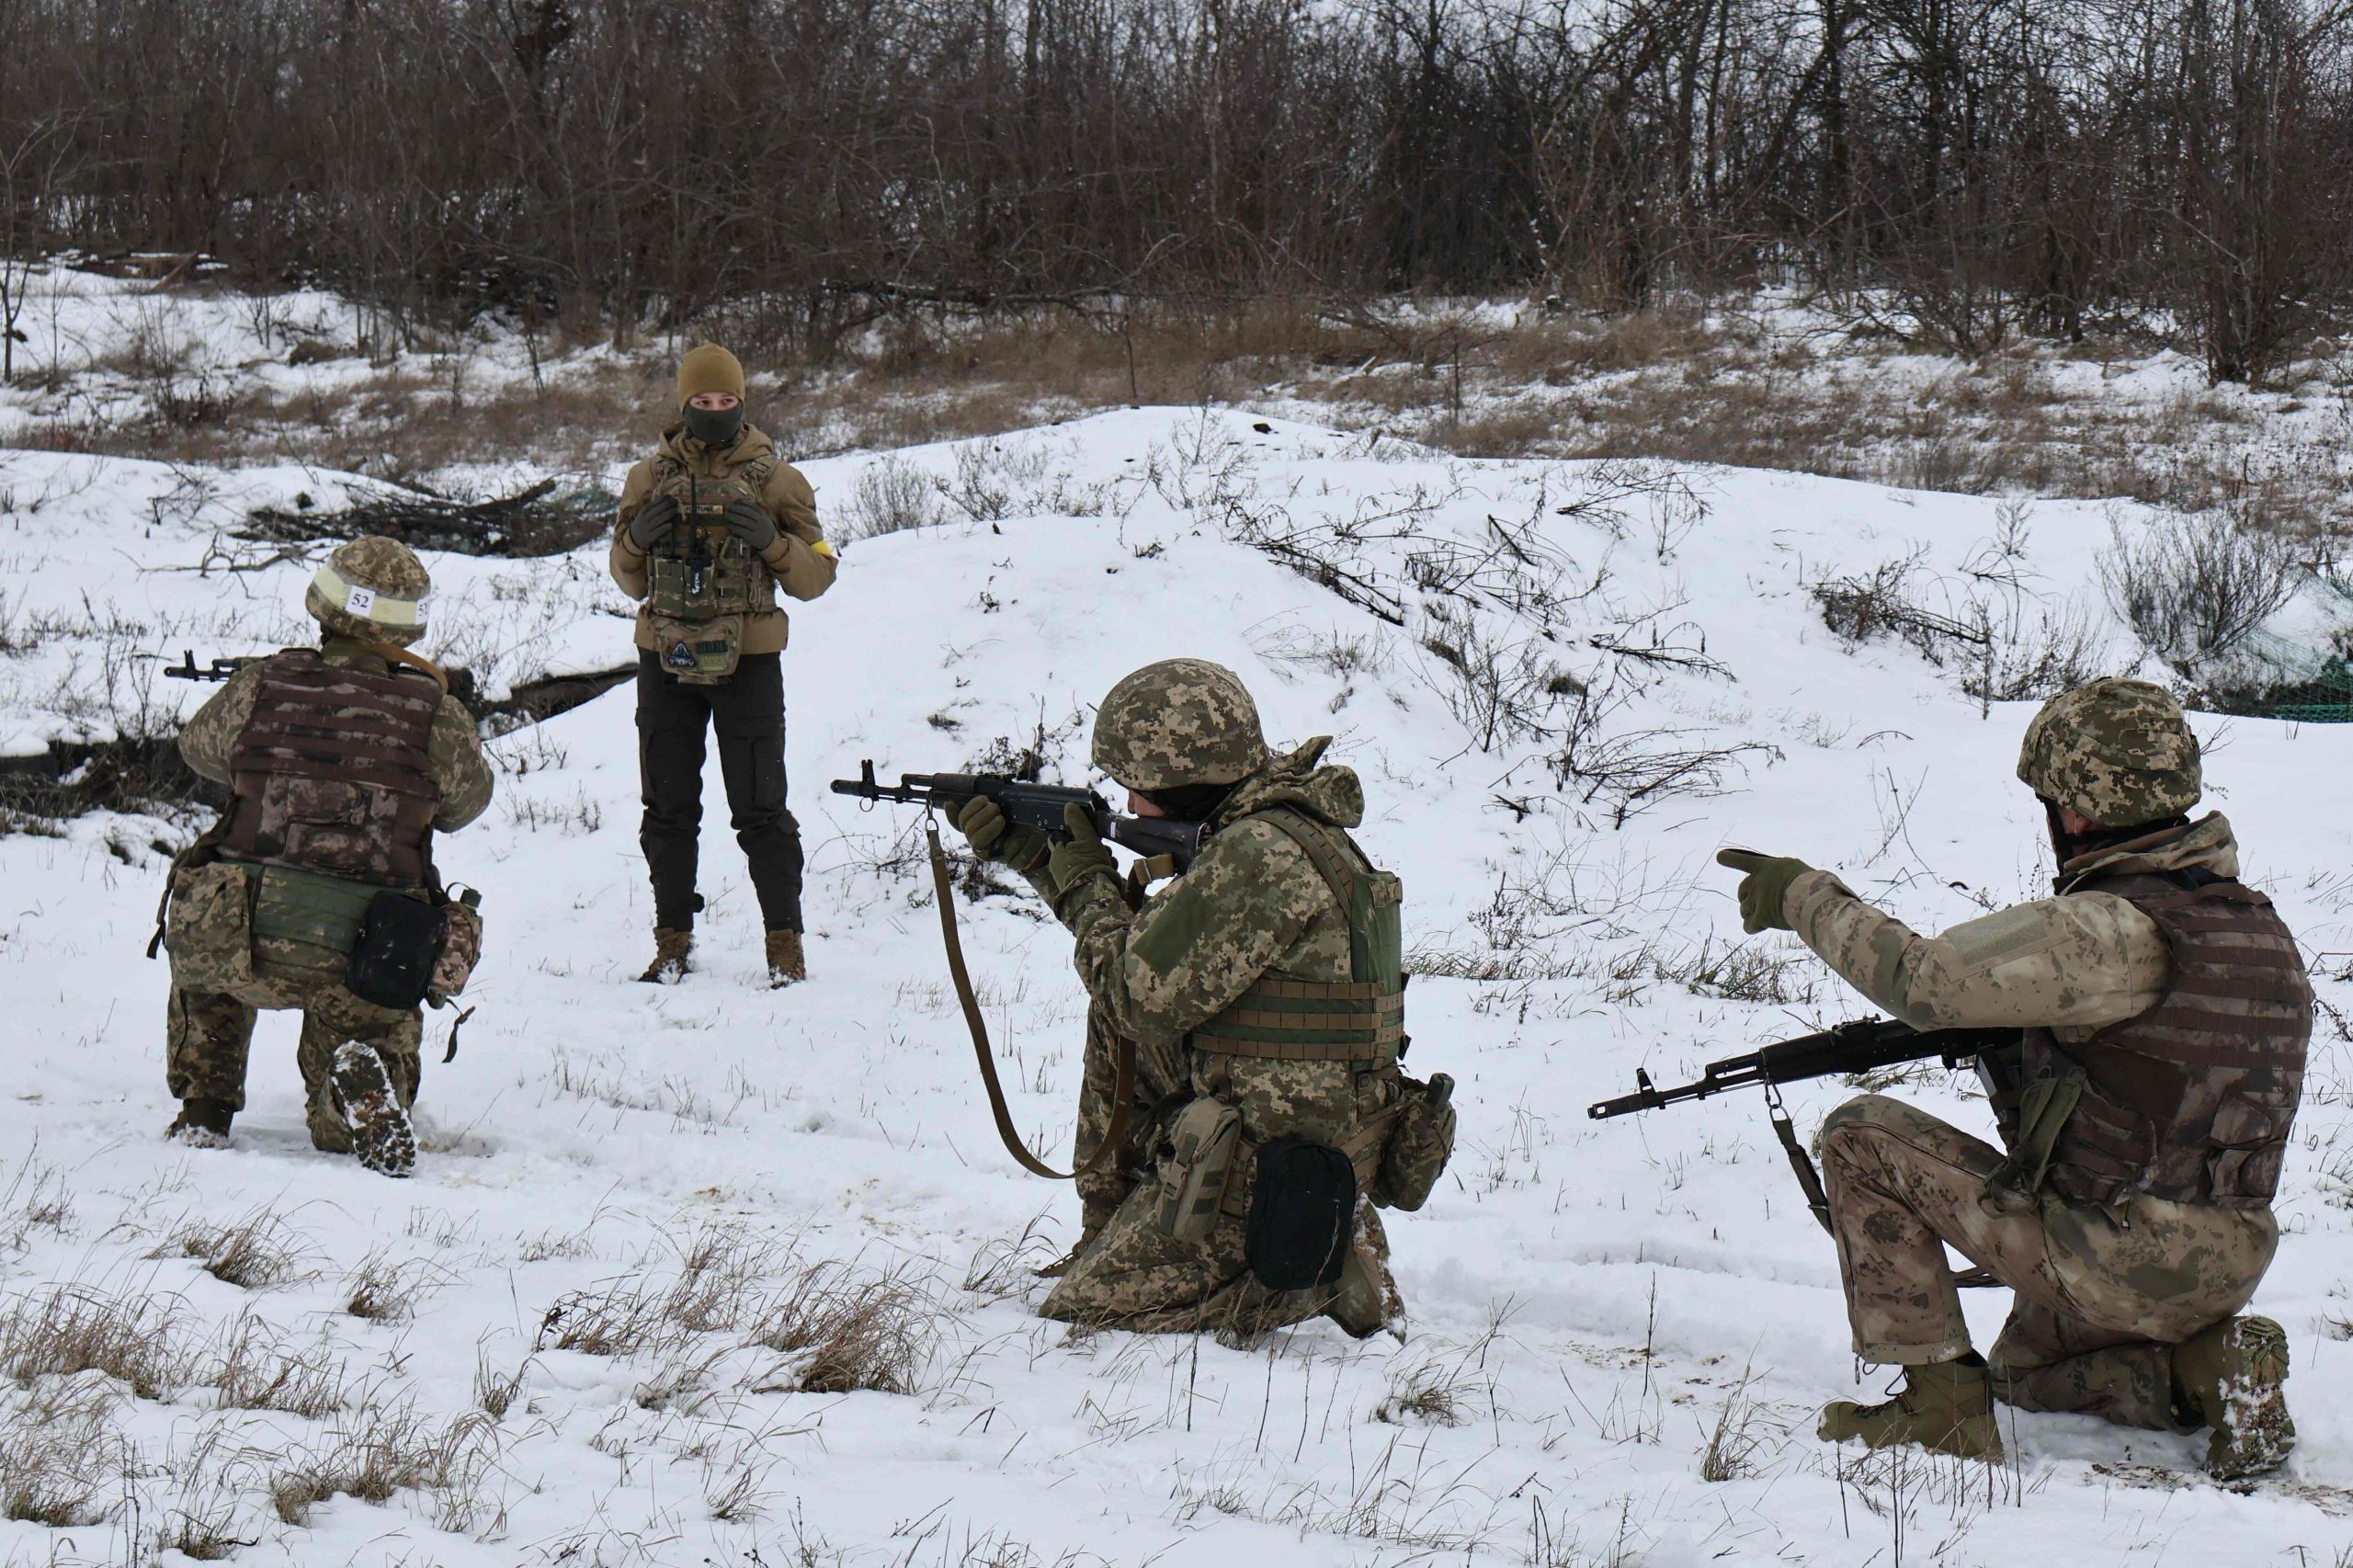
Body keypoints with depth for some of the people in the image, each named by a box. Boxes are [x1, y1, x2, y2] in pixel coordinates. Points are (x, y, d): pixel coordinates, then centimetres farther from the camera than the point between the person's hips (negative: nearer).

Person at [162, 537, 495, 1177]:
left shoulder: (261, 685, 0)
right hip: (364, 970, -1)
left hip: (237, 949, 1)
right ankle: (365, 1079, -11)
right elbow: (464, 804, 17)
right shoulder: (437, 713, -2)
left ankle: (203, 1111, 28)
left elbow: (201, 748, 22)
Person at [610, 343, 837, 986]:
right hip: (666, 660, 3)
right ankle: (673, 942, 14)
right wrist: (638, 536, -5)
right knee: (668, 808, 6)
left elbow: (816, 577, 3)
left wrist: (771, 540, -15)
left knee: (761, 809, -3)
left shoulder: (774, 479, 3)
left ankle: (785, 941, 5)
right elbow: (630, 581, 16)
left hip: (747, 662, -3)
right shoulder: (650, 479, 9)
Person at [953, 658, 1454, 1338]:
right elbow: (1158, 943, 22)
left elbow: (1143, 995, -16)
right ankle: (1110, 1238, 25)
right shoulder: (1278, 835, 10)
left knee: (1073, 1318, -3)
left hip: (1270, 1174, -10)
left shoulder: (1257, 857, -21)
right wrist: (1024, 850, 24)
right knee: (1113, 1026, 20)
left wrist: (1088, 886, 0)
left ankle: (1318, 1277, -6)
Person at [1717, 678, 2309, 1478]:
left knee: (1863, 1137, -1)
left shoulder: (2116, 930, -20)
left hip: (2124, 1256, -9)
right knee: (2026, 1370, 36)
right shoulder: (2251, 919, 9)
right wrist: (2020, 1056, 12)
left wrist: (1805, 896, -9)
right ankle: (2206, 1366, 9)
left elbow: (1924, 978, -23)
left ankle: (1939, 1405, -1)